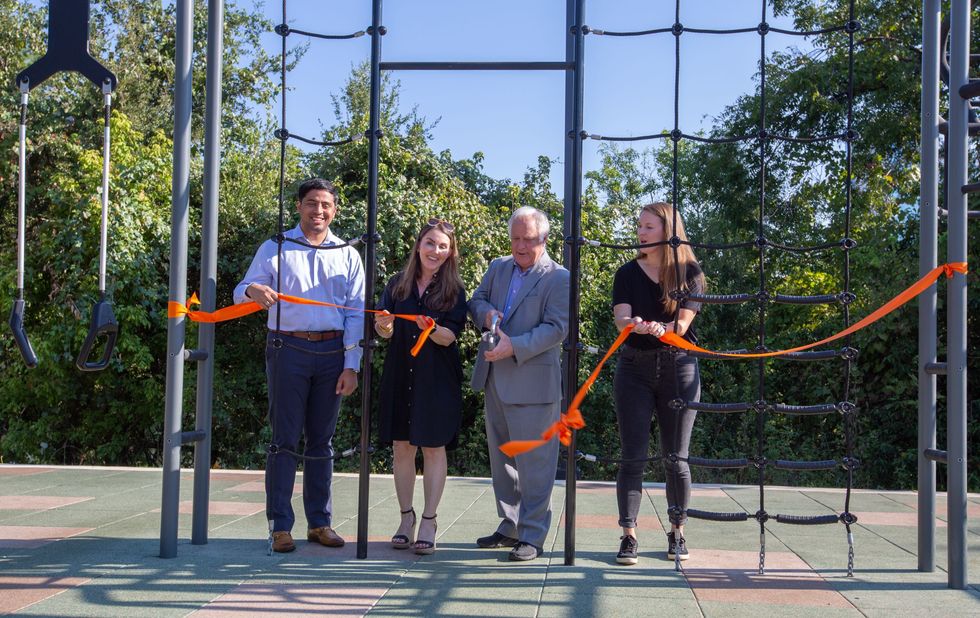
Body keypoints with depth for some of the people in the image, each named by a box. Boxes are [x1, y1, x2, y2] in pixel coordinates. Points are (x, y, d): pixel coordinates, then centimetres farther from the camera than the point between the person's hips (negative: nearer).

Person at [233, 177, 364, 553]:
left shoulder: (347, 255, 12)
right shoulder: (275, 249, 8)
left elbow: (355, 313, 7)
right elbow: (241, 292, 1)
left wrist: (351, 366, -1)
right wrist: (253, 290, -24)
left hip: (332, 352, 2)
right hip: (289, 350, -2)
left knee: (321, 440, 8)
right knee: (285, 438, -3)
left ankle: (319, 522, 15)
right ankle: (280, 526, 2)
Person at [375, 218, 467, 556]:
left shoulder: (454, 290, -1)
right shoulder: (398, 284, 5)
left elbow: (449, 336, -9)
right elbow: (384, 331, 4)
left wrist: (431, 329, -30)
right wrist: (384, 326, -18)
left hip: (437, 379, -2)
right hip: (400, 374, 3)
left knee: (433, 448, 2)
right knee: (402, 447, 6)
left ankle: (428, 521, 9)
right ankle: (406, 518, 17)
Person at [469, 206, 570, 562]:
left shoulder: (558, 277, -8)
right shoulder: (498, 267, 13)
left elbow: (556, 328, -14)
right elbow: (476, 301, 17)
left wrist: (514, 346, -23)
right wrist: (485, 314, -7)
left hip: (532, 382, -7)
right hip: (495, 378, 7)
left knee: (533, 461, -3)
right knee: (501, 457, 15)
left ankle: (532, 536, 5)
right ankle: (510, 527, 28)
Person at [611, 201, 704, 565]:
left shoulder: (689, 272, 1)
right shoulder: (628, 273, 5)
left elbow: (682, 323, -10)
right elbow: (621, 320, -9)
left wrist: (657, 327, -31)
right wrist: (637, 326, -33)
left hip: (678, 368, -1)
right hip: (635, 369, 1)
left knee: (676, 458, 5)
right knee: (633, 457, -3)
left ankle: (677, 533, 18)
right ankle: (628, 535, 1)